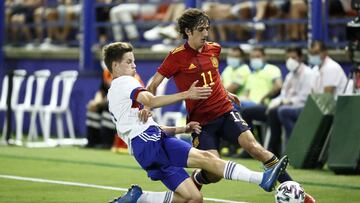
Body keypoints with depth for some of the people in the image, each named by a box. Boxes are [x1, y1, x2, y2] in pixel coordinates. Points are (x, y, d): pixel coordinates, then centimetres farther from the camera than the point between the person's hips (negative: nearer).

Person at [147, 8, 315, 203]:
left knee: (253, 146, -20)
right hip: (201, 120, -4)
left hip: (225, 112, 4)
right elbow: (153, 85, -7)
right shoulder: (177, 56, -9)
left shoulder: (214, 49, 7)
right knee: (214, 172, -19)